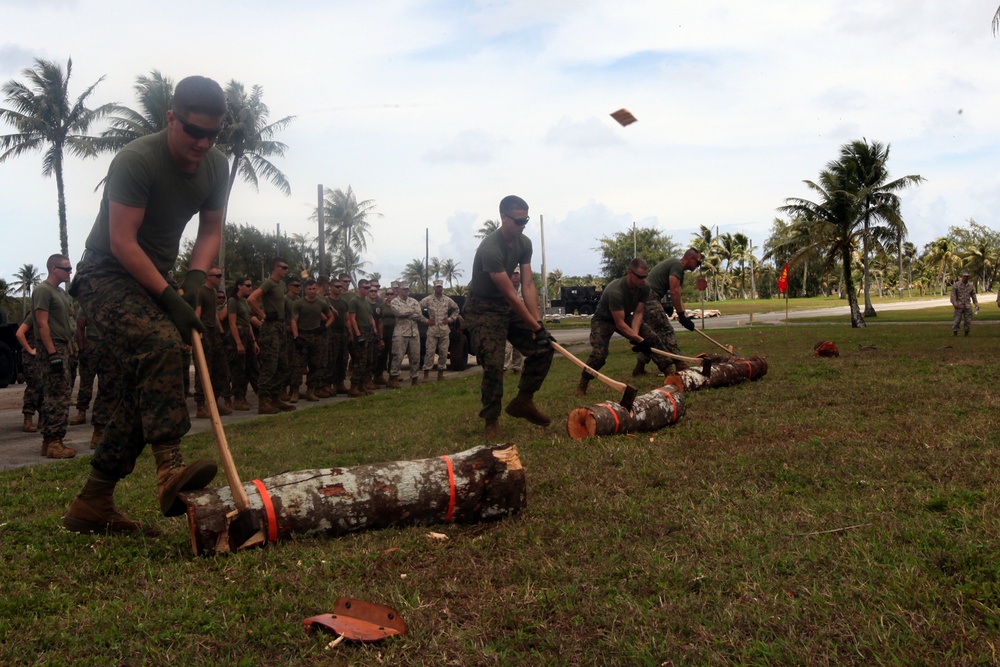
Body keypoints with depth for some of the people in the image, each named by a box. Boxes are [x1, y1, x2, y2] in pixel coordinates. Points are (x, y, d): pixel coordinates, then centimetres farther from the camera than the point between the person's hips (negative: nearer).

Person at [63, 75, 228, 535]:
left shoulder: (216, 167, 1)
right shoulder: (136, 161, -21)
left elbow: (211, 230, 9)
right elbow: (122, 242, -23)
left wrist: (195, 278, -9)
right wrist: (169, 297, -26)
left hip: (153, 281, 8)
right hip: (107, 276, -7)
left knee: (144, 387, 3)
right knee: (162, 344, -34)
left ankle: (92, 504, 12)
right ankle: (171, 469, -41)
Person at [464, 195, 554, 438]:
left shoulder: (524, 243, -4)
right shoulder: (490, 249, -28)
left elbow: (528, 285, -6)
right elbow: (512, 296, -27)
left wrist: (537, 321, -16)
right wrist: (535, 326, -24)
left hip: (508, 307, 8)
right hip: (483, 309, -8)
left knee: (543, 347, -3)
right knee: (493, 364, -17)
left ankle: (523, 401, 10)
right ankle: (491, 420, 1)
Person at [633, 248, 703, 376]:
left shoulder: (673, 264, 25)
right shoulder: (678, 265, -7)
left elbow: (676, 294, 28)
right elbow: (674, 292, -15)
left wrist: (684, 315, 24)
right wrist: (682, 315, -12)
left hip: (643, 298, 10)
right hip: (650, 298, -10)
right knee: (667, 332, -9)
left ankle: (639, 368, 20)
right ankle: (680, 366, -11)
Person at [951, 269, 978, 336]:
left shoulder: (971, 285, 9)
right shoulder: (956, 285, -1)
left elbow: (973, 295, 15)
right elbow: (953, 295, -5)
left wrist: (976, 304, 9)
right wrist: (955, 303, -15)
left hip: (968, 306, 3)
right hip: (959, 306, -3)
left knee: (968, 321, 0)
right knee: (957, 320, -6)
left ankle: (966, 333, 9)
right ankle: (954, 333, 1)